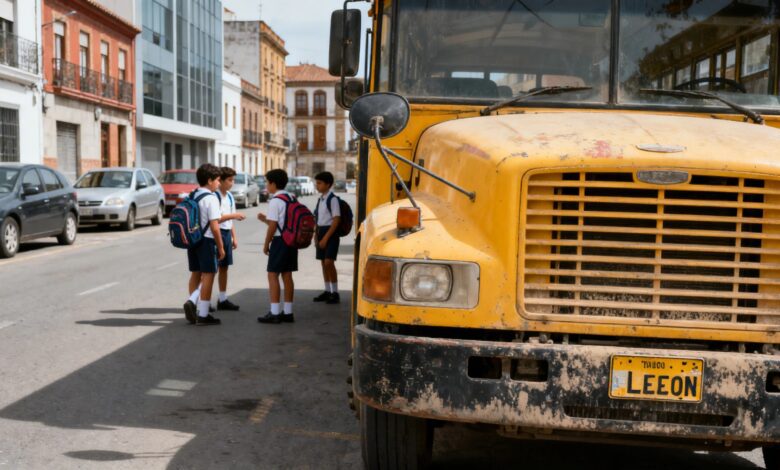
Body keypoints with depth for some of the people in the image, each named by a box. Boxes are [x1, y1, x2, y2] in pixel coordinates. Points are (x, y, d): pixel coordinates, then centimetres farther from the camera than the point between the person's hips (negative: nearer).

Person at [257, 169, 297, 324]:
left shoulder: (275, 201, -13)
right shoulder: (291, 198, 13)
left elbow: (273, 226, -15)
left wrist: (266, 244, -5)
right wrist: (265, 219, 17)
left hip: (280, 241, -8)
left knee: (273, 275, -3)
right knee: (287, 275, 11)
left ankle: (274, 313, -5)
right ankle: (288, 312, 13)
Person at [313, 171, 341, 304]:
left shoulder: (333, 199, -13)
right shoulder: (320, 199, 12)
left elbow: (336, 220, -17)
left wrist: (326, 237, -18)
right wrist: (317, 235, 13)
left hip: (331, 233, -8)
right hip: (321, 233, 8)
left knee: (329, 262, -14)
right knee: (324, 263, 10)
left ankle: (335, 293, -8)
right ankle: (327, 291, 17)